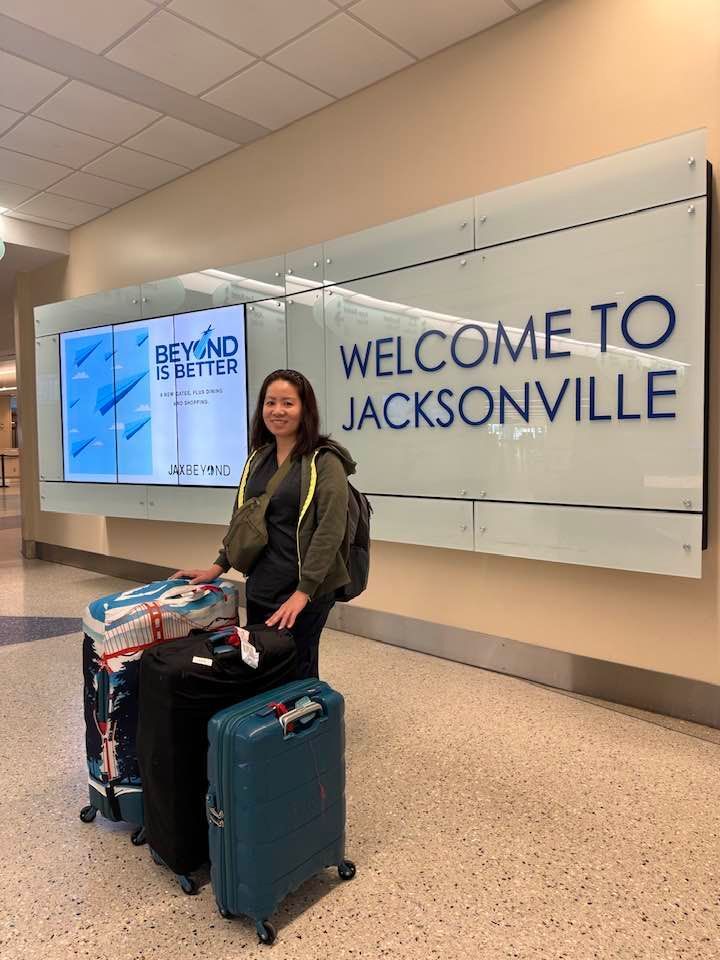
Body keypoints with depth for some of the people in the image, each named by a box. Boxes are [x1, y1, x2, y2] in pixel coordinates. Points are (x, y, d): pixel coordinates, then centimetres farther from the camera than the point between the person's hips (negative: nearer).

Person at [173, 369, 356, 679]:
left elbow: (330, 531, -17)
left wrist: (303, 592, -21)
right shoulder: (258, 458, 10)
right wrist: (218, 567, 10)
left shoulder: (324, 461, -10)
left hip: (305, 590, -6)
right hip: (259, 587, 6)